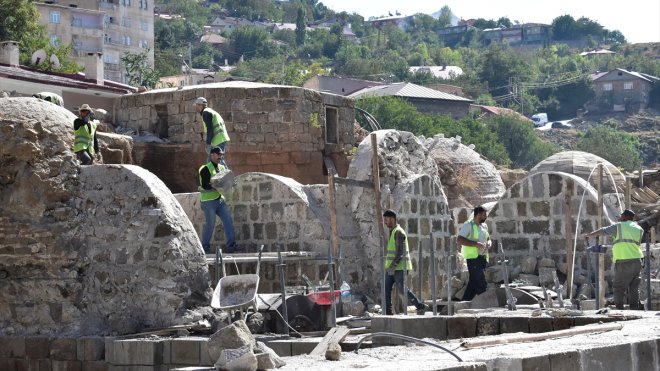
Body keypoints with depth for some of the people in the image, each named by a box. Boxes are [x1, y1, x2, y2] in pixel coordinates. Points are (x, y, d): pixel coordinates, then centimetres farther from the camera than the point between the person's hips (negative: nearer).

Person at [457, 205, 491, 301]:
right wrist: (476, 244, -21)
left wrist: (488, 243, 5)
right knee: (481, 283, -11)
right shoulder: (468, 225, -8)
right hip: (473, 257, -8)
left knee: (473, 282, 8)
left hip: (482, 257, 8)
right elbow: (459, 240, -16)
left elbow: (488, 238, 31)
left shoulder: (484, 226, 17)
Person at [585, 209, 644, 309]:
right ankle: (634, 310, 8)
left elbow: (602, 231, 7)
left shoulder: (619, 226, 0)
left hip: (623, 262, -5)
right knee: (634, 288, 10)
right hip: (637, 261, 5)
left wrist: (589, 235, 25)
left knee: (619, 288, 0)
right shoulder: (638, 229, 12)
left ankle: (619, 309, -9)